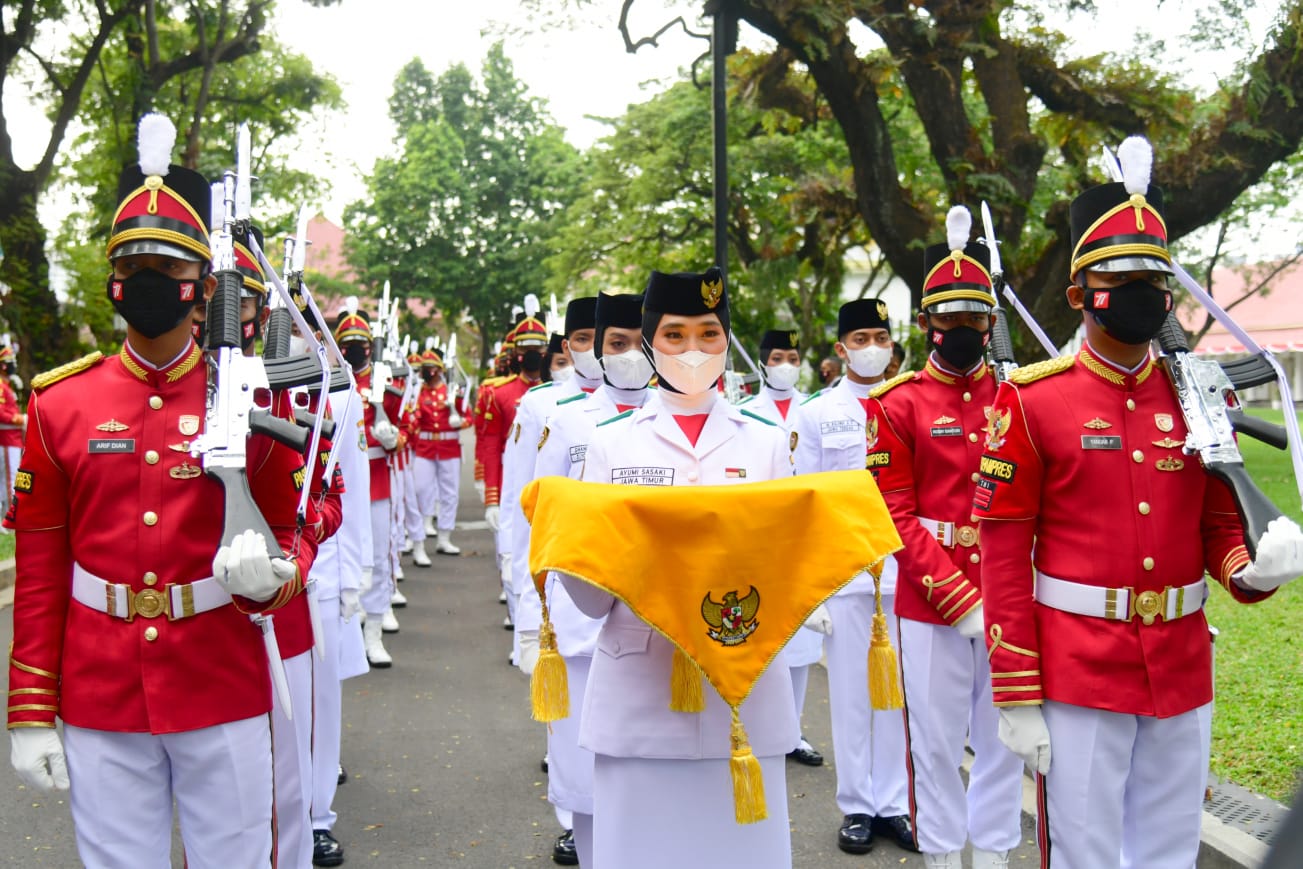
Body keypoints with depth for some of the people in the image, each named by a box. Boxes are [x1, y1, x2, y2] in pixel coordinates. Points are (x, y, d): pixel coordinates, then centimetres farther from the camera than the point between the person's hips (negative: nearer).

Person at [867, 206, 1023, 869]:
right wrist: (963, 602, -14)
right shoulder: (898, 405, -3)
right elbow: (897, 518, -7)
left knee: (1004, 739, 12)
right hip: (930, 604, -2)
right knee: (936, 744, 8)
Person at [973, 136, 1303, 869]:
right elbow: (1005, 555, -8)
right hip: (1079, 675, -4)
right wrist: (1017, 698, -9)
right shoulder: (1031, 402, -8)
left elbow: (1220, 528, 12)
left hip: (1184, 673, 4)